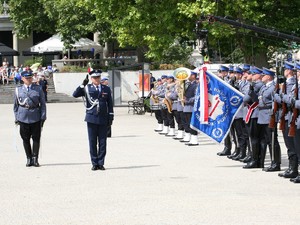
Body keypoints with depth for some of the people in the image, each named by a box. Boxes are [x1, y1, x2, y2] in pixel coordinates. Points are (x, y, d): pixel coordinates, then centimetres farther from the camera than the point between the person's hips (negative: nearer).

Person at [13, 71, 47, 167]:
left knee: (36, 139, 1)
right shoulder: (18, 90, 6)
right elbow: (16, 105, 10)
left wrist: (43, 117, -2)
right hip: (23, 118, 1)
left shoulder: (38, 89, 4)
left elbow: (43, 104, 5)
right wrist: (16, 118, 5)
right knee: (25, 139, 4)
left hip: (35, 118, -1)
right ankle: (29, 158, 14)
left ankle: (35, 159, 7)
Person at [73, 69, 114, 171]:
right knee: (92, 142, 1)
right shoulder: (86, 88, 5)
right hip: (91, 119, -1)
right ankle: (94, 163, 8)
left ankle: (100, 163, 9)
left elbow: (110, 104, 11)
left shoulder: (106, 89, 10)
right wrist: (83, 84, -16)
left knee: (102, 143, 2)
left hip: (103, 119, 1)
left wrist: (111, 117, 5)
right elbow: (75, 94, -9)